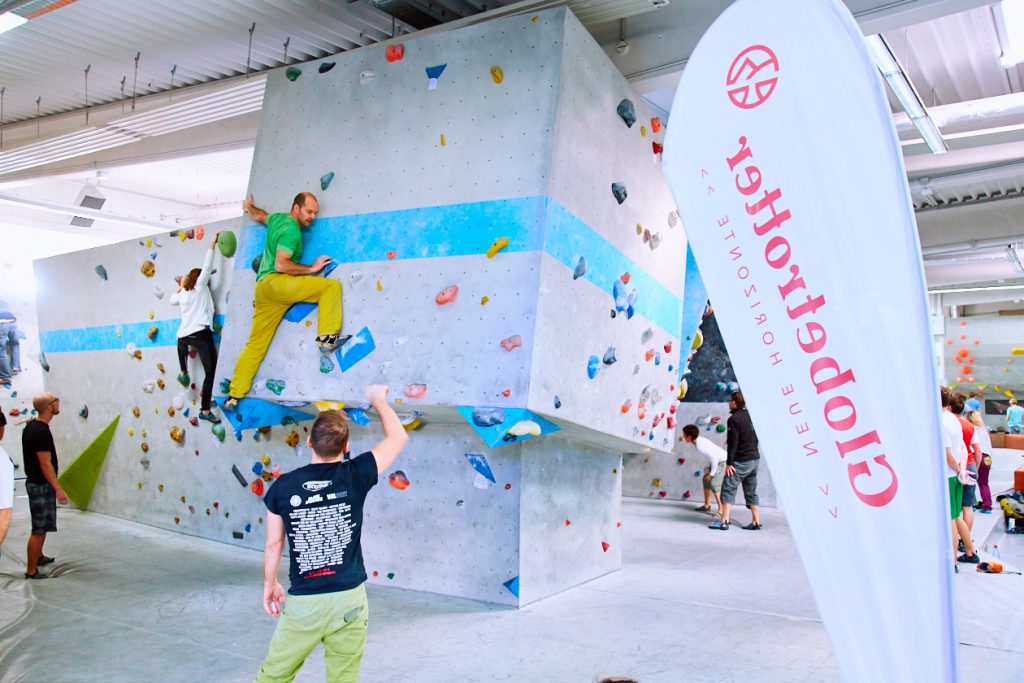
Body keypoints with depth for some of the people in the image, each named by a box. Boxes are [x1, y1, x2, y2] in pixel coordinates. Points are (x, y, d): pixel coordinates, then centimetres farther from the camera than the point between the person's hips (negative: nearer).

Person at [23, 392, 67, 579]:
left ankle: (38, 556, 40)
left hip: (36, 482, 10)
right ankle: (31, 571, 4)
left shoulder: (31, 426, 7)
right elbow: (46, 464, -25)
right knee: (39, 529, -3)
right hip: (41, 486, -10)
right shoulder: (41, 432, -24)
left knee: (44, 524, 24)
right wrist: (58, 489, -22)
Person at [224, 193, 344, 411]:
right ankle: (327, 337, -21)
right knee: (332, 286, -13)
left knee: (256, 344, 10)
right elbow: (280, 265, -18)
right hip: (275, 281, -9)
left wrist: (249, 206, 64)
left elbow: (258, 215, 42)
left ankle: (234, 396, 12)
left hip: (263, 287, 9)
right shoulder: (292, 231, -8)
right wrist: (311, 268, -10)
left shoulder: (277, 218, 20)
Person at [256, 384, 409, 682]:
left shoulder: (283, 486, -7)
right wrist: (378, 399, 16)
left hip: (302, 603, 1)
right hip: (349, 601, -1)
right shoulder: (354, 476, -11)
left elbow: (274, 544, 4)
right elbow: (398, 437, 2)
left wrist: (270, 584, 21)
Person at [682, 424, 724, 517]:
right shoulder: (699, 439, -1)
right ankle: (706, 505, 27)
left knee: (714, 484, -20)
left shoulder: (700, 446, -28)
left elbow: (714, 458, -27)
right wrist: (708, 466, 12)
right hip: (717, 460, 11)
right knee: (706, 480, 17)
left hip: (723, 461, -11)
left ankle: (721, 510, -15)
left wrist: (711, 474, -19)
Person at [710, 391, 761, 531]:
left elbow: (733, 442, -17)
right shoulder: (750, 416, 10)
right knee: (751, 492, 14)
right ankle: (756, 522, 14)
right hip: (754, 459, 8)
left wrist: (729, 462, -14)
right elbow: (756, 438, 15)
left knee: (728, 489, -4)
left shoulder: (734, 419, -14)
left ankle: (724, 521, -8)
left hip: (740, 461, -8)